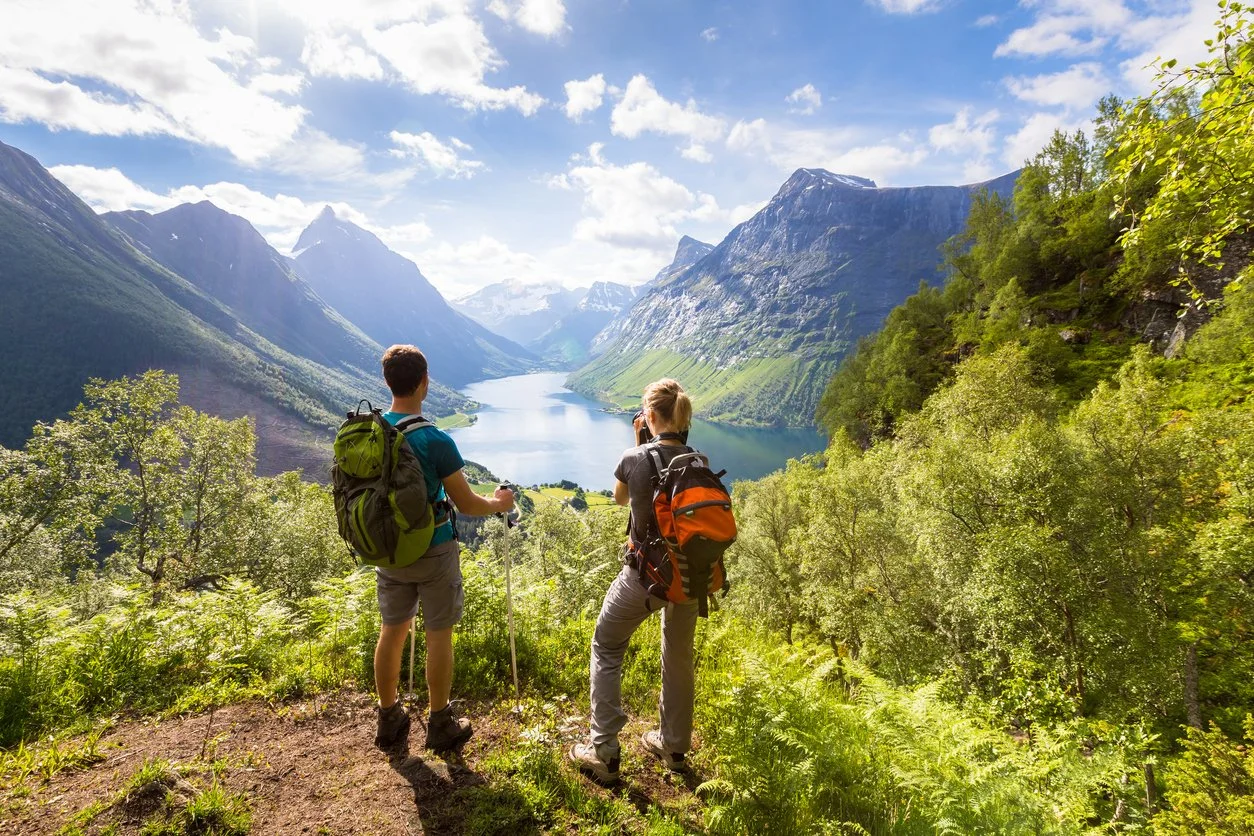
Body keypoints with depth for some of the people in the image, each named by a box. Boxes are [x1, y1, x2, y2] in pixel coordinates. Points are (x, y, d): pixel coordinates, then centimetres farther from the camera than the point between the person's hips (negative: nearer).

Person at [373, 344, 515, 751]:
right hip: (433, 552, -5)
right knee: (438, 635, 9)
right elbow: (466, 504, -16)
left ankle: (389, 720, 33)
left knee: (392, 630, 18)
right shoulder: (435, 441, -23)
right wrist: (500, 503, 4)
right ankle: (441, 726, 23)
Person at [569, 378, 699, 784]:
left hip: (644, 576, -4)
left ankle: (603, 753, 20)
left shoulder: (635, 459, -16)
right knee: (679, 658, 23)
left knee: (606, 650, 17)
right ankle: (674, 747, 40)